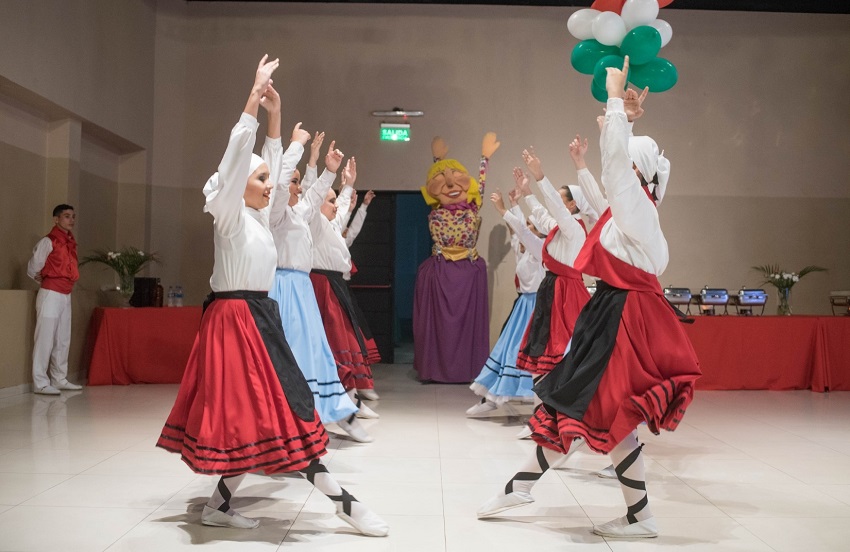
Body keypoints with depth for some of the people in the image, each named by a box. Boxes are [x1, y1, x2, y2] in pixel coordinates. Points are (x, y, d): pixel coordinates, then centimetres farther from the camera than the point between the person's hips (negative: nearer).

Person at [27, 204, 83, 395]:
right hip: (51, 295, -8)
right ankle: (40, 383, -4)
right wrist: (47, 282, 8)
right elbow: (32, 269, -4)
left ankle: (59, 379, 19)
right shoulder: (48, 241, -9)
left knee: (63, 339, 11)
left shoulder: (70, 243, 13)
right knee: (45, 339, -6)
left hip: (66, 296, 8)